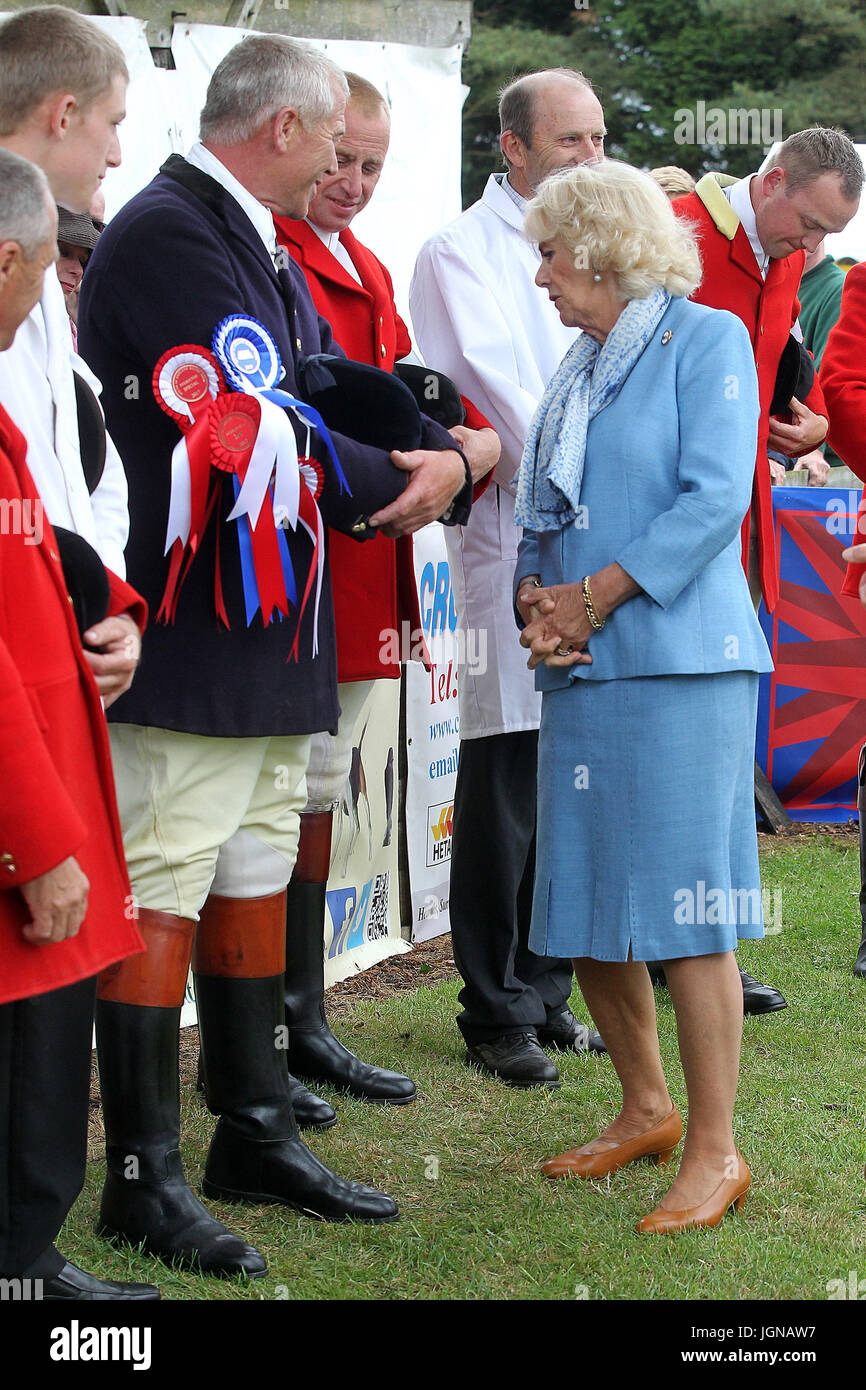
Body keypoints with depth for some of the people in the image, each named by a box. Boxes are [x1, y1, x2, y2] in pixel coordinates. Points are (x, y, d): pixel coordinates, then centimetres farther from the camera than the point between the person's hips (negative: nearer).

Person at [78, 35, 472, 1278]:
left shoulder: (261, 247, 16)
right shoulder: (166, 237, -16)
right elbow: (258, 434, -22)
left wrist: (444, 455, -5)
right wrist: (400, 487, -8)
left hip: (272, 629, 10)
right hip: (188, 635, -10)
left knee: (254, 878, 17)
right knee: (161, 894, -4)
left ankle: (257, 1134, 29)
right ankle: (144, 1178, 4)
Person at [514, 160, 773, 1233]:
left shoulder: (706, 339, -2)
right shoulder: (578, 368, 20)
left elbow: (715, 498, -12)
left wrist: (592, 596, -11)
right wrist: (535, 602, 1)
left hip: (679, 662, -7)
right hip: (581, 670, 8)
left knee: (681, 911, -7)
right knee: (584, 906, 9)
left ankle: (713, 1150, 2)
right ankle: (645, 1110, 27)